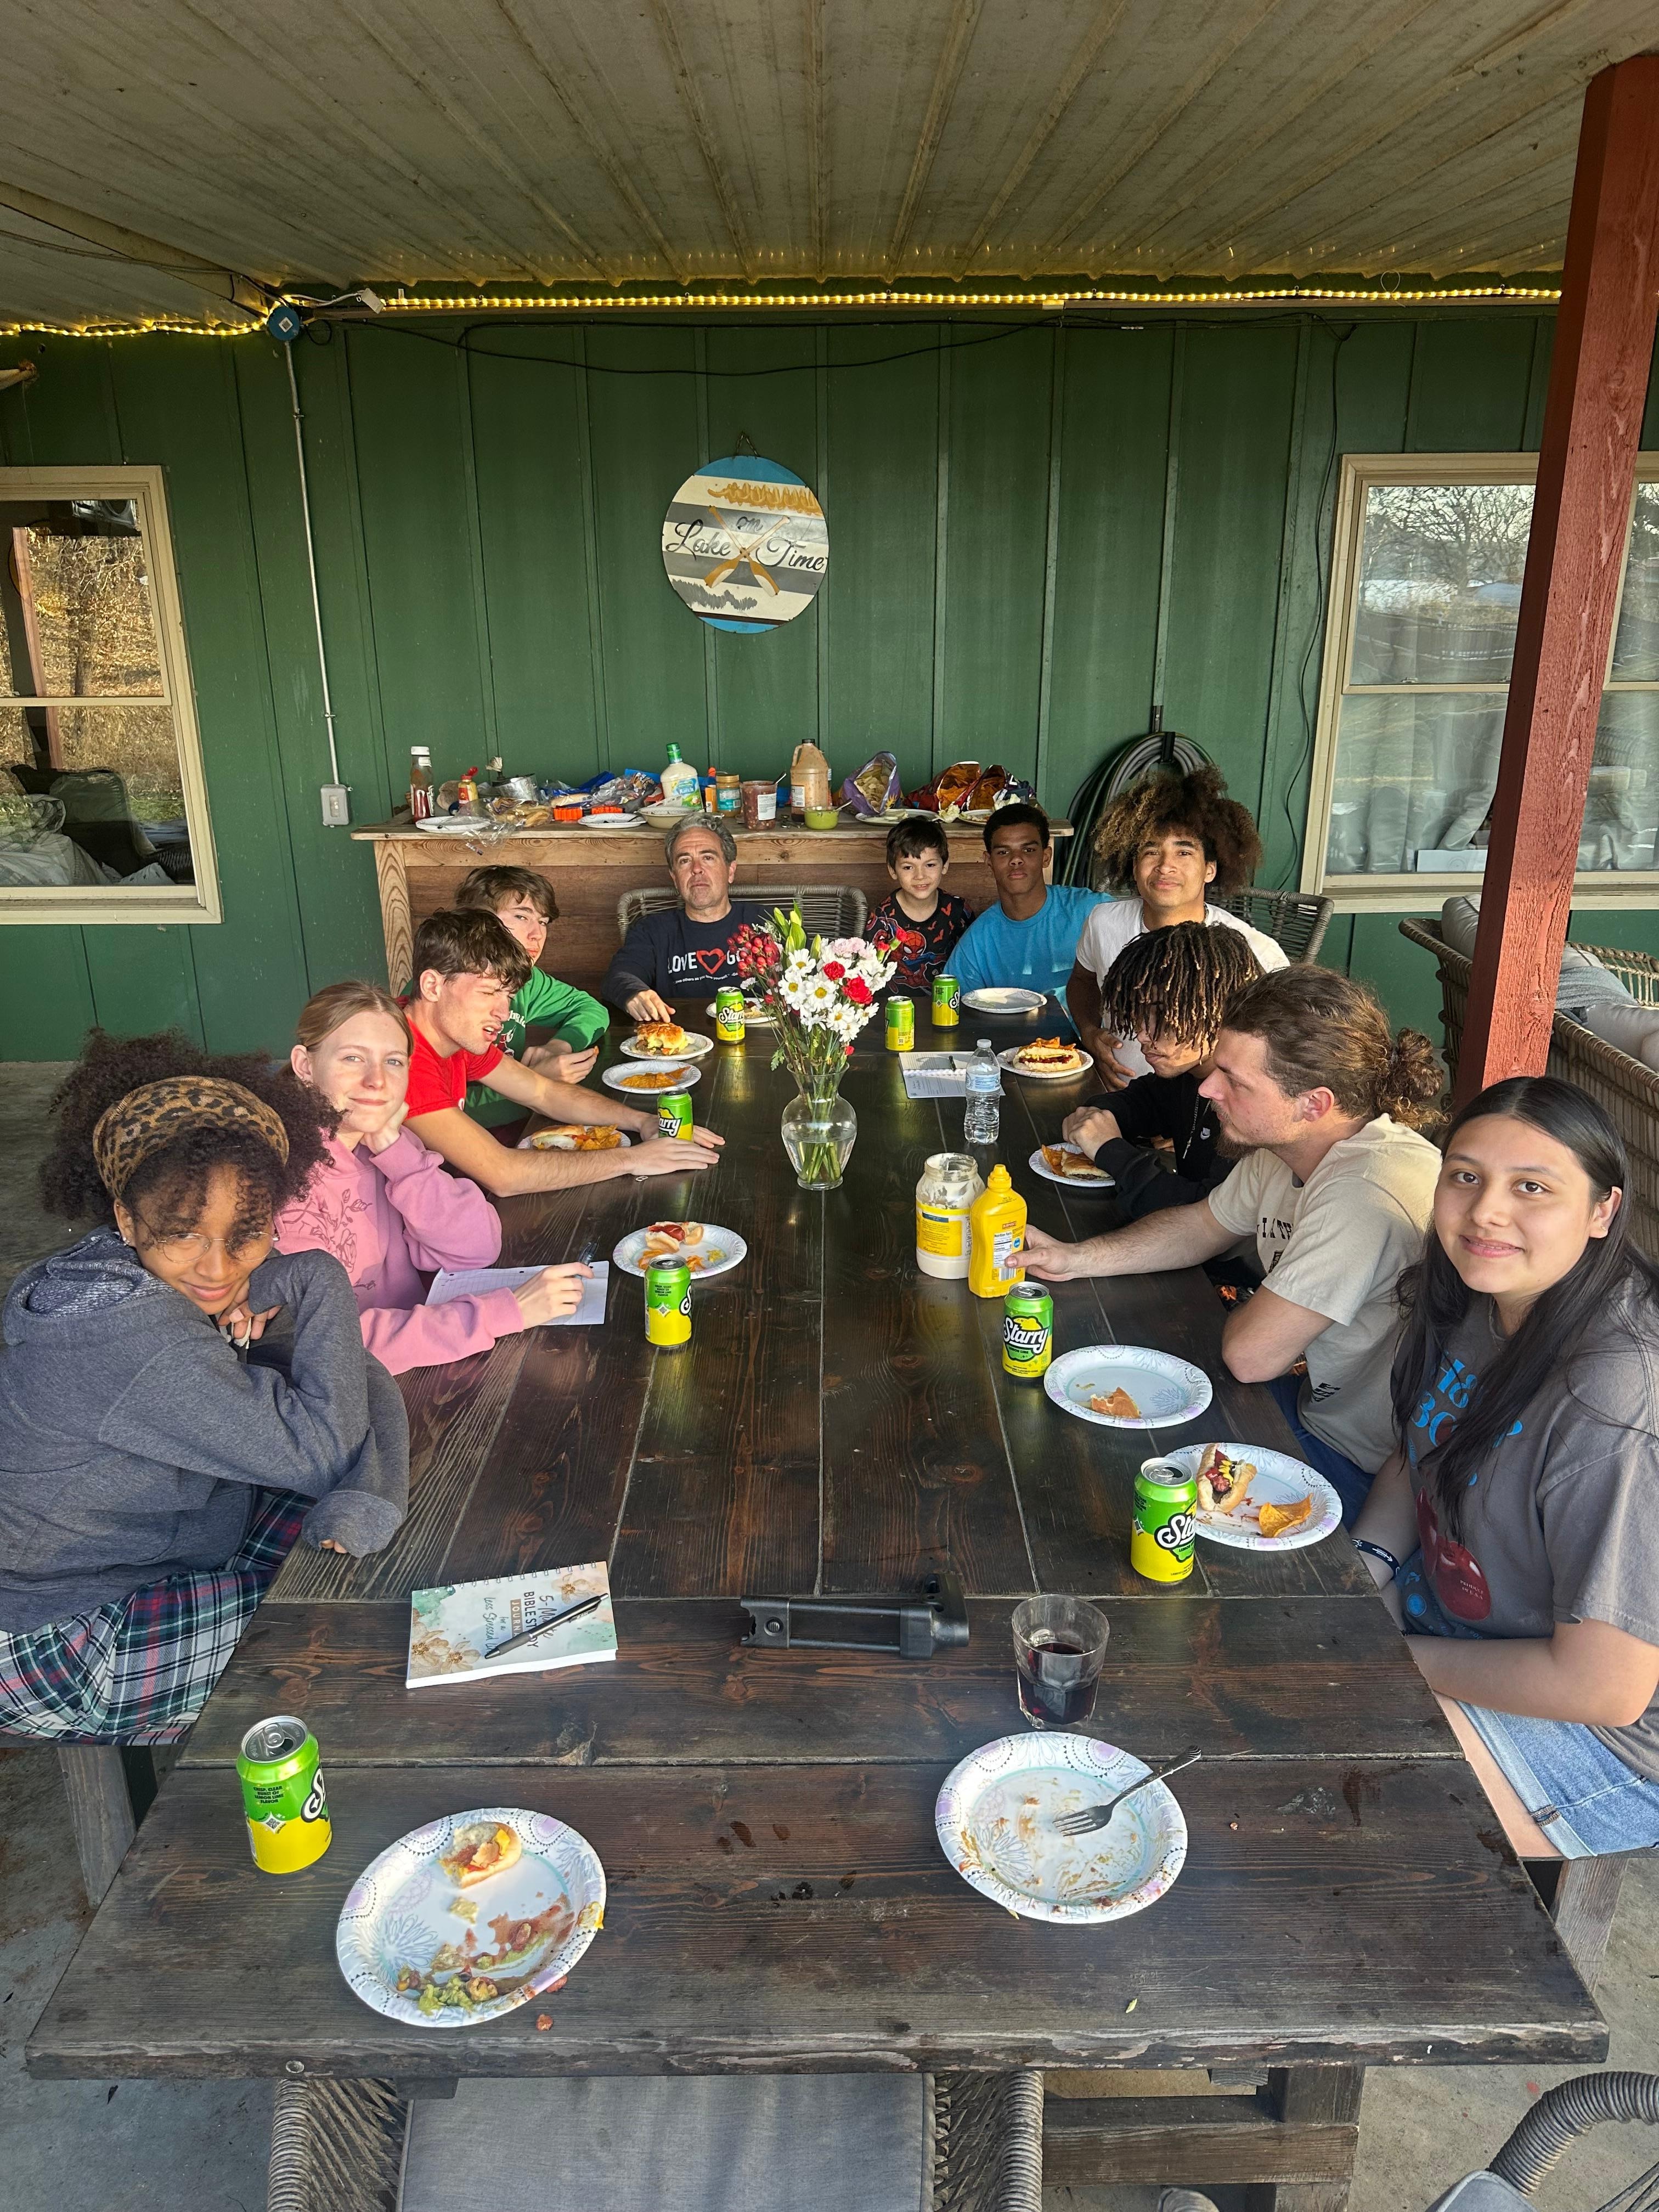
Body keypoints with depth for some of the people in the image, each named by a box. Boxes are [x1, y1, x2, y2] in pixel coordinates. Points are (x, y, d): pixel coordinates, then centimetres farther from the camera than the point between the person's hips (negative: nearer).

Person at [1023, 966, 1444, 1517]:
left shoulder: (1367, 1194, -35)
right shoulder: (1283, 1143, -5)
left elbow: (1251, 1353, -31)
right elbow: (1204, 1225, 13)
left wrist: (1239, 1314, -6)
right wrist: (1076, 1258, 2)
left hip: (1361, 1467, -8)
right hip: (1318, 1400, 8)